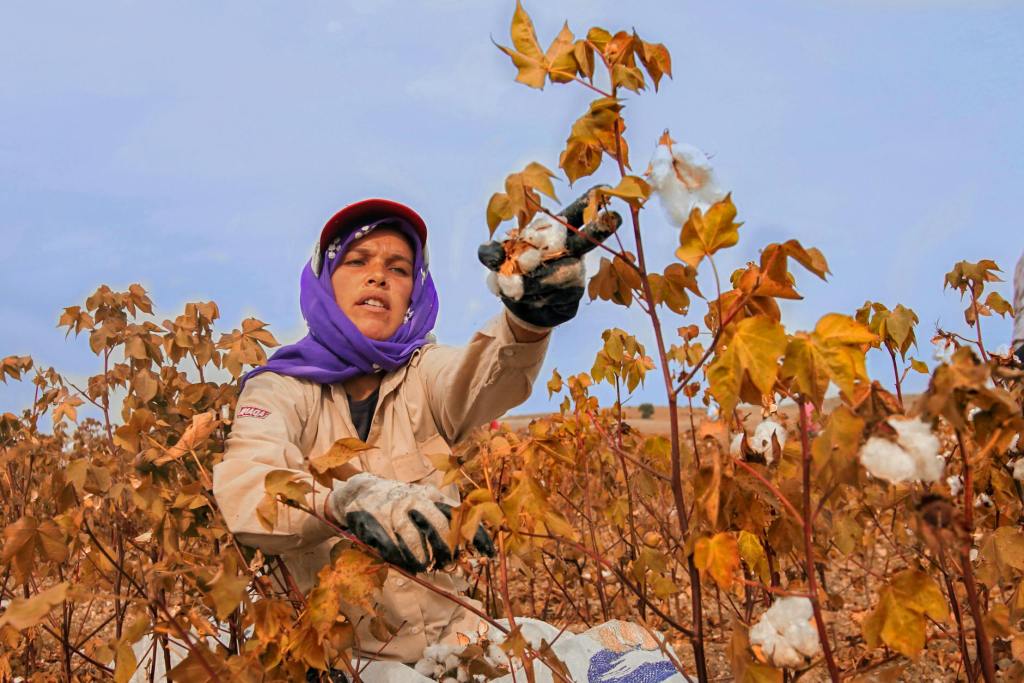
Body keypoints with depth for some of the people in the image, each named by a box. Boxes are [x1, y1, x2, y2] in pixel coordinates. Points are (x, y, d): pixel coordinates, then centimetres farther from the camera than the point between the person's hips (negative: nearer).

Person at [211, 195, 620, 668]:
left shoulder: (422, 375, 1)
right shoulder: (280, 390, -3)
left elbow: (482, 379, -22)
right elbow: (242, 491, -23)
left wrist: (529, 315, -44)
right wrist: (349, 497, -43)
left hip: (453, 639, 0)